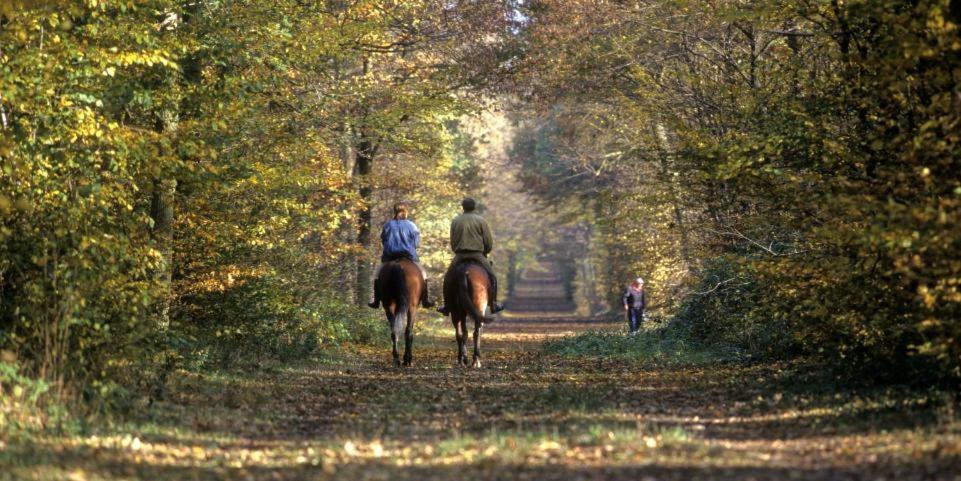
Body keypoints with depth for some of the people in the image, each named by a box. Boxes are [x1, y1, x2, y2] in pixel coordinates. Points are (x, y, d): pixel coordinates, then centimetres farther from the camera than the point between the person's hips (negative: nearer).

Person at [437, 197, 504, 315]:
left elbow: (452, 243, 8)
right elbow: (489, 242, 0)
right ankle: (493, 304, 5)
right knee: (491, 276, 11)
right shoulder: (481, 221, 1)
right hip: (478, 255, -2)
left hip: (460, 255, 2)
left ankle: (447, 306, 12)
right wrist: (484, 252, 18)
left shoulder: (455, 221, 6)